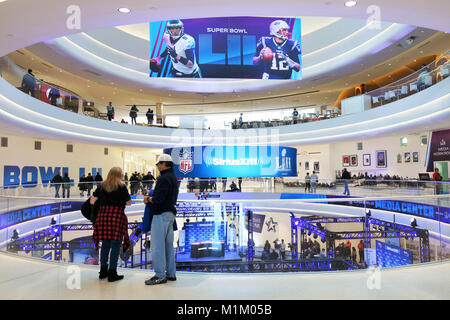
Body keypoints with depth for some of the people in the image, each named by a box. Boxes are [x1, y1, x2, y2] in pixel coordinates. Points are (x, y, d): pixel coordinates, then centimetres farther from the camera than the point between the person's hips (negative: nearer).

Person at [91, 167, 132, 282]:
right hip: (117, 216, -4)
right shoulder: (121, 186, -4)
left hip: (103, 216, 5)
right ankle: (112, 273, 7)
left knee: (105, 244, 16)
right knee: (115, 245, 3)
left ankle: (103, 270, 26)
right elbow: (128, 203, 0)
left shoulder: (102, 186, 6)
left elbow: (92, 200, 6)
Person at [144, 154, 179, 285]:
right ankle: (171, 273, 22)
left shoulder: (164, 178, -17)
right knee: (168, 244, 14)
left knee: (157, 245, -2)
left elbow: (158, 199, -23)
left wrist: (149, 199, -4)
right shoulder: (173, 177, 16)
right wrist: (151, 198, 7)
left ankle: (160, 275, 4)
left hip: (161, 214, -10)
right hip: (170, 213, 10)